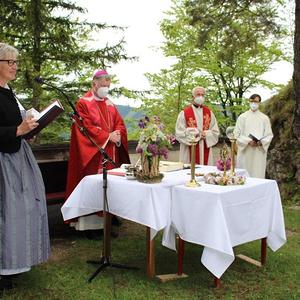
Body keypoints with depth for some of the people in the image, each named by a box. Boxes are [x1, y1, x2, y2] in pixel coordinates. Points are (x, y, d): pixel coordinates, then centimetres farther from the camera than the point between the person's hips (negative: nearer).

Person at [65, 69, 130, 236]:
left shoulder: (110, 105, 17)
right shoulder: (84, 103, -3)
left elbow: (120, 124, 13)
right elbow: (86, 128, -12)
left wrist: (117, 135, -9)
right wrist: (107, 136, -14)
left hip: (111, 153, 6)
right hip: (93, 154, -6)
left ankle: (106, 221, 12)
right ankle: (90, 224, 4)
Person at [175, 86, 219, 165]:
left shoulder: (209, 113, 9)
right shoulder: (184, 113, -2)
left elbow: (215, 132, 9)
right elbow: (179, 133, -6)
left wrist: (206, 135, -11)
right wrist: (195, 135, -13)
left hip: (205, 152, 3)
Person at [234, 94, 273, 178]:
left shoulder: (265, 118, 7)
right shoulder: (242, 117, 4)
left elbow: (269, 135, 5)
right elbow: (237, 134, -1)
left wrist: (260, 142, -14)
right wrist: (248, 141, -15)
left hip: (259, 153, 1)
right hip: (245, 152, -1)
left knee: (258, 174, 0)